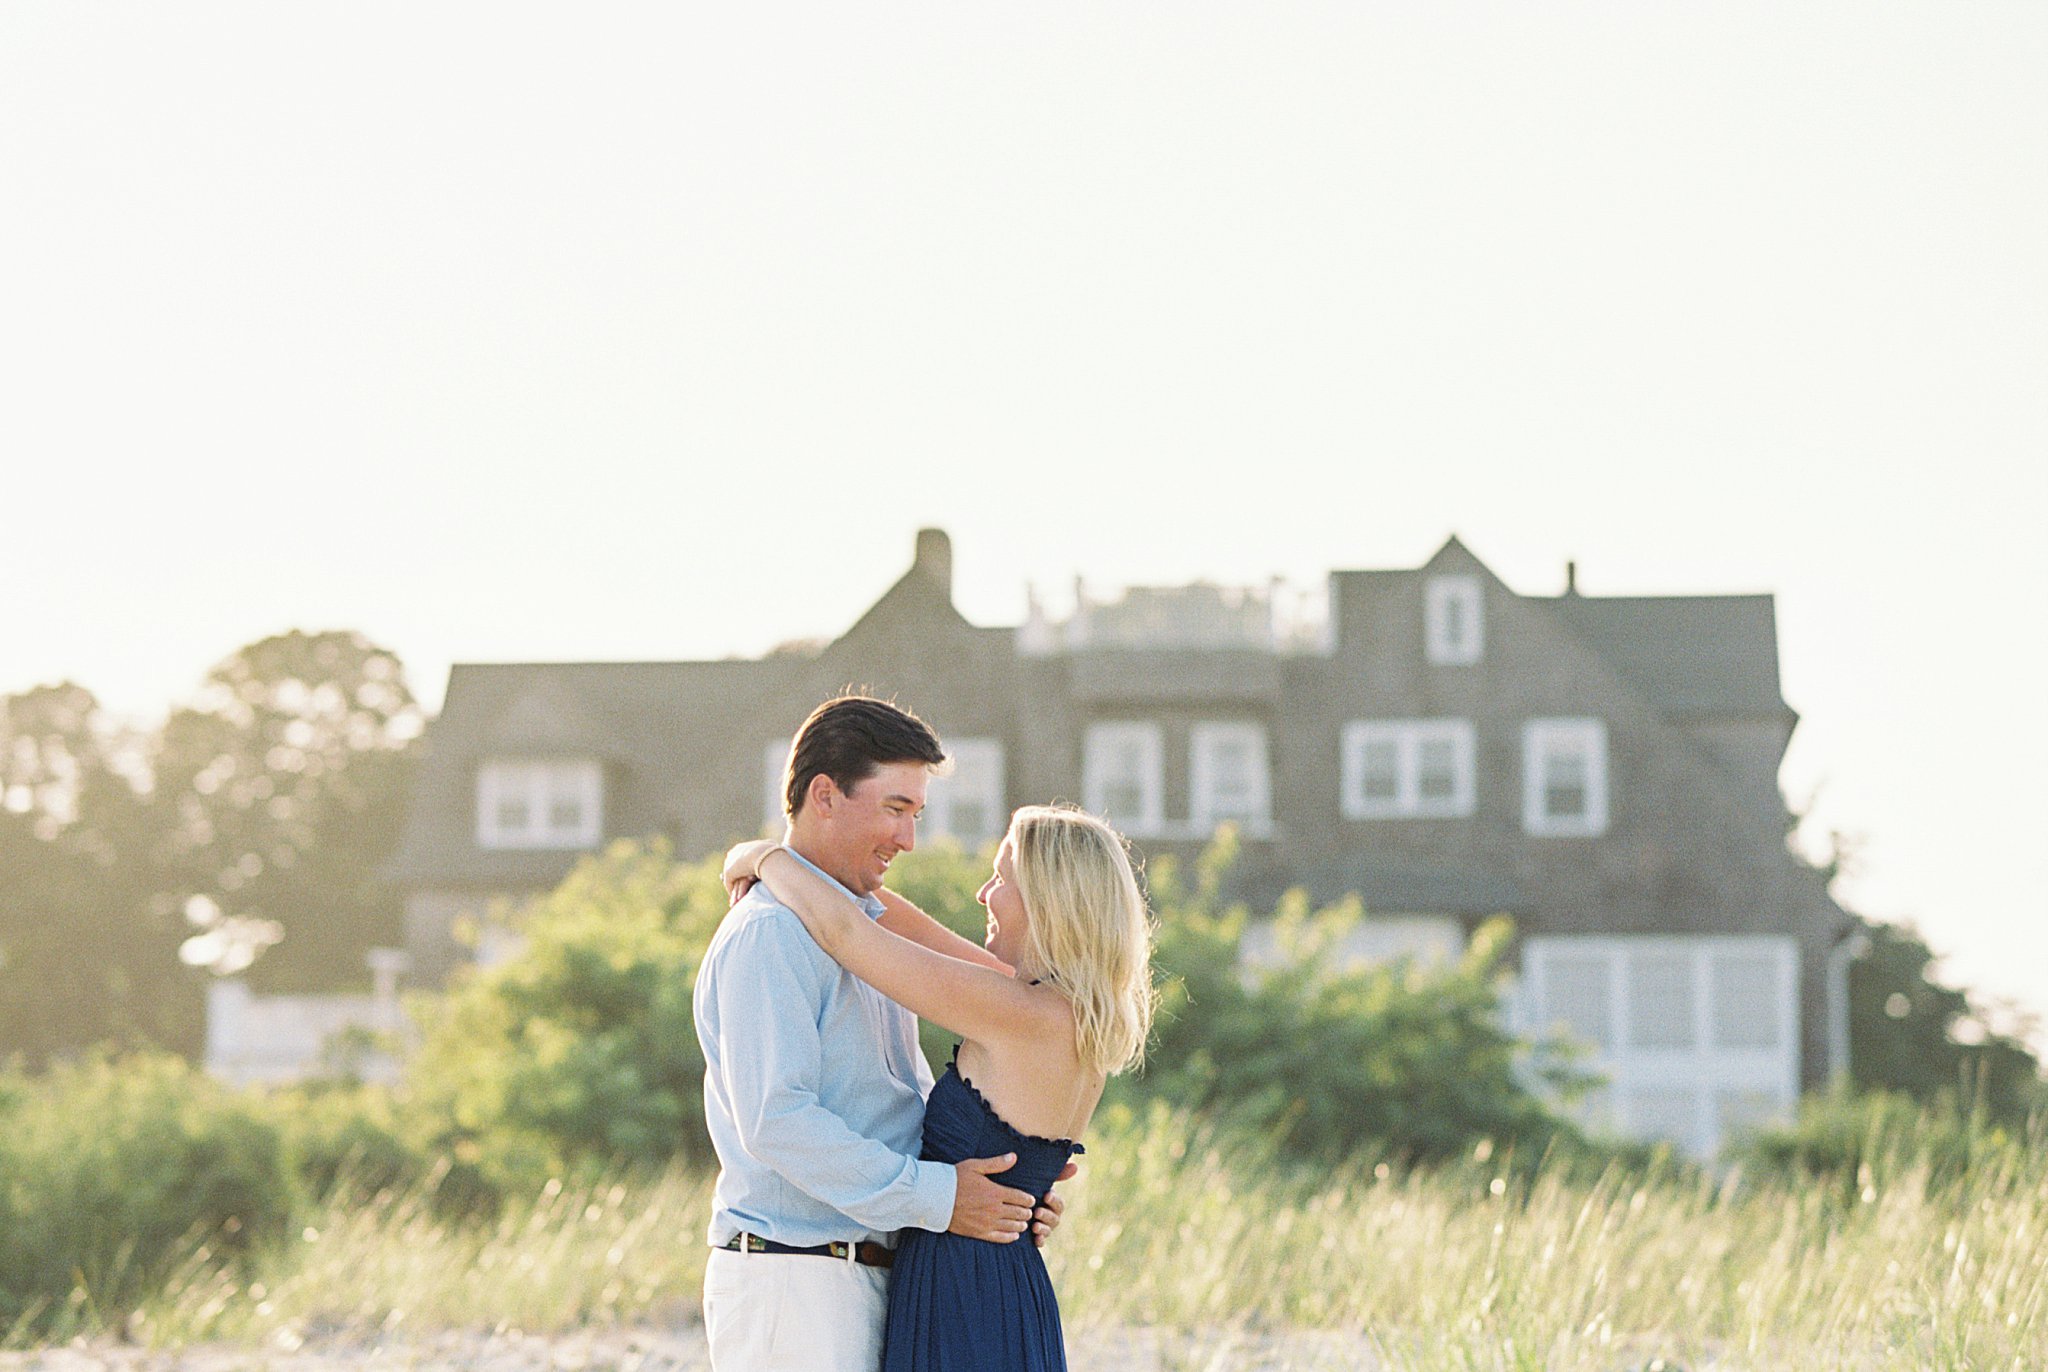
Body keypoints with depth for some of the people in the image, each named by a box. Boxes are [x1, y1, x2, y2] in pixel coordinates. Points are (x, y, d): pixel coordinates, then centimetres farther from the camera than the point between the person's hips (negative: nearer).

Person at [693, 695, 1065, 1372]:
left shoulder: (869, 925, 19)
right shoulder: (768, 935, -13)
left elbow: (908, 1099, 24)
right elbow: (775, 1120, -21)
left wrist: (1008, 1192, 8)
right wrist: (934, 1197, -19)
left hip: (872, 1280, 10)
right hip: (790, 1288, -9)